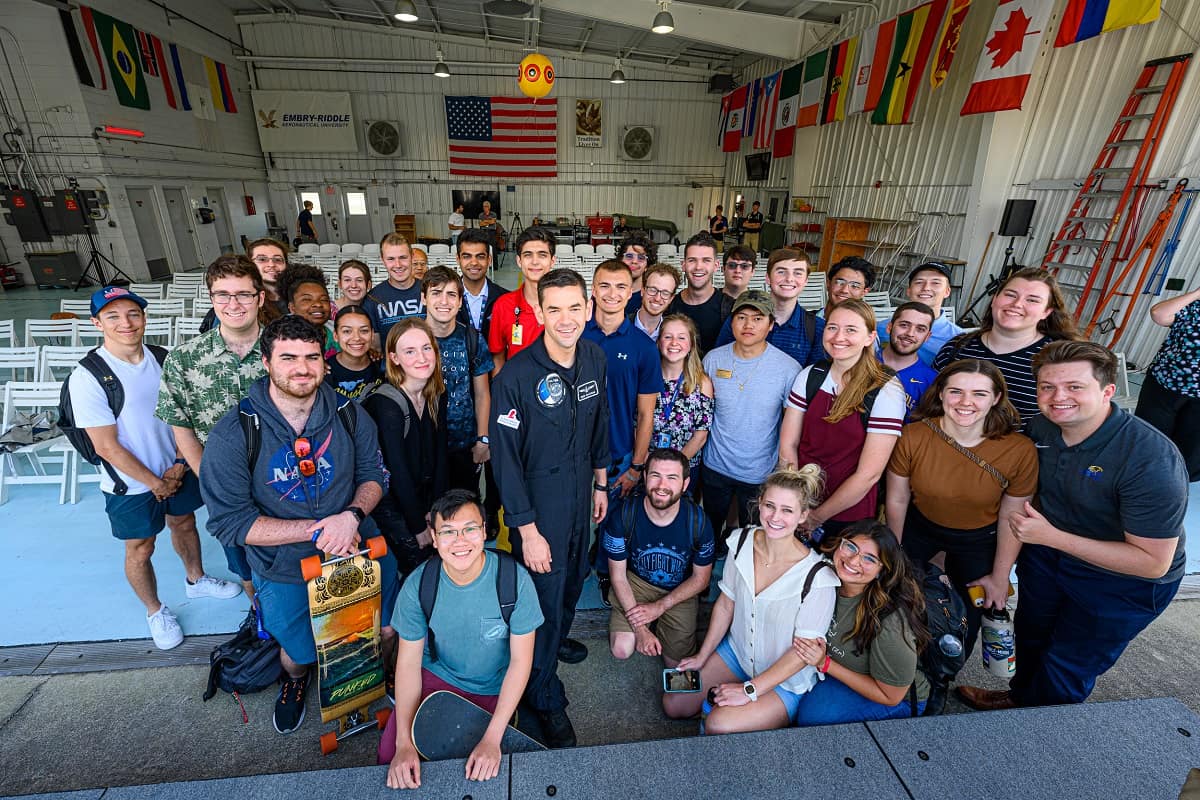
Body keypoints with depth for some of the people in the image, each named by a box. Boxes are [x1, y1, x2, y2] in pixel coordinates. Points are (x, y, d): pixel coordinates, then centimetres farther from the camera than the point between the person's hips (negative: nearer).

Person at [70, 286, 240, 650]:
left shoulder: (163, 359, -6)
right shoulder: (87, 377, -20)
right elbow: (106, 446, -17)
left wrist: (180, 464, -7)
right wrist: (154, 482, -12)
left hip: (176, 469, 4)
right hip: (131, 484, -4)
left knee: (184, 523, 23)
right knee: (140, 549, 13)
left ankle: (196, 579, 48)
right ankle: (155, 611, 36)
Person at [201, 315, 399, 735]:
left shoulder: (349, 414, -8)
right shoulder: (232, 434, -16)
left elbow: (373, 473, 0)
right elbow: (229, 522, -16)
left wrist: (352, 515, -21)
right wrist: (315, 530, -24)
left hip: (360, 545, 2)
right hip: (284, 567, -1)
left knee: (388, 632, 9)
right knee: (301, 652, 12)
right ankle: (295, 678, 52)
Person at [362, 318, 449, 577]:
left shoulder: (437, 395, -3)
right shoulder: (386, 404, -23)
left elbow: (439, 454, 0)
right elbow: (398, 471, -20)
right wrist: (419, 527, -14)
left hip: (421, 495, 6)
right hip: (389, 501, -5)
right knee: (418, 566, -5)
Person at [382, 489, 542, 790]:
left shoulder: (515, 579, -26)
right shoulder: (418, 585, -19)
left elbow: (520, 660, -19)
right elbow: (409, 661, -11)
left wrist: (492, 739, -23)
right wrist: (405, 743, -19)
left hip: (494, 689, -1)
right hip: (436, 676, 2)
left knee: (483, 769, -10)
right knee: (390, 752, -11)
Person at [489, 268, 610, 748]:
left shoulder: (595, 359, -5)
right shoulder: (515, 376, -23)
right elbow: (506, 460, -19)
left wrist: (600, 483, 14)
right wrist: (527, 530, -17)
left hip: (580, 496, 6)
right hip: (537, 505, -5)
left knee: (573, 581, 24)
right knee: (545, 596, 7)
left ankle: (558, 641, 55)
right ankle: (546, 699, 32)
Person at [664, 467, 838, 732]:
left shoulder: (817, 577, -28)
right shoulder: (742, 541, -13)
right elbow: (726, 603, 0)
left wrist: (750, 690, -17)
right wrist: (702, 656, 3)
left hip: (786, 681, -5)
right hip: (736, 651, 5)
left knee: (718, 726, -22)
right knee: (674, 705, 3)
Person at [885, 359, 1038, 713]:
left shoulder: (1019, 451, -26)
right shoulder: (914, 437, -26)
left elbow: (1011, 517, -11)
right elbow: (896, 500, -12)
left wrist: (999, 576, -3)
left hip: (978, 540, 0)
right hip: (919, 527, 0)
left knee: (966, 619, 13)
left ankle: (940, 682, 44)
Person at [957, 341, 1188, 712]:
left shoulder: (1152, 461, -33)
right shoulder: (1042, 426, -15)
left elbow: (1153, 562, -28)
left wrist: (1051, 537, -31)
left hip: (1125, 581, -5)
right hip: (1047, 554, 5)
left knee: (1067, 666, 13)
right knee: (1030, 635, 26)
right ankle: (1020, 697, 55)